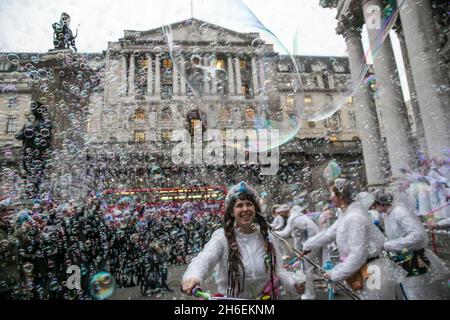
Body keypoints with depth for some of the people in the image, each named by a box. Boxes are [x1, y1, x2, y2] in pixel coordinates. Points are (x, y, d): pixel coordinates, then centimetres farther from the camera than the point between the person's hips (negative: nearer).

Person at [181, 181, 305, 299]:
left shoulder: (266, 236, 0)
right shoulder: (222, 236, -12)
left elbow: (278, 269, 3)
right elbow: (205, 258, -29)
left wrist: (293, 284, -16)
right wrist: (193, 277, -49)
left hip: (266, 295, 4)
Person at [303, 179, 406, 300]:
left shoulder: (354, 217, -25)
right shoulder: (346, 215, 6)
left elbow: (358, 255, -26)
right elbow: (329, 233, 16)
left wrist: (336, 274, -16)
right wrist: (308, 246, 23)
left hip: (373, 275, -9)